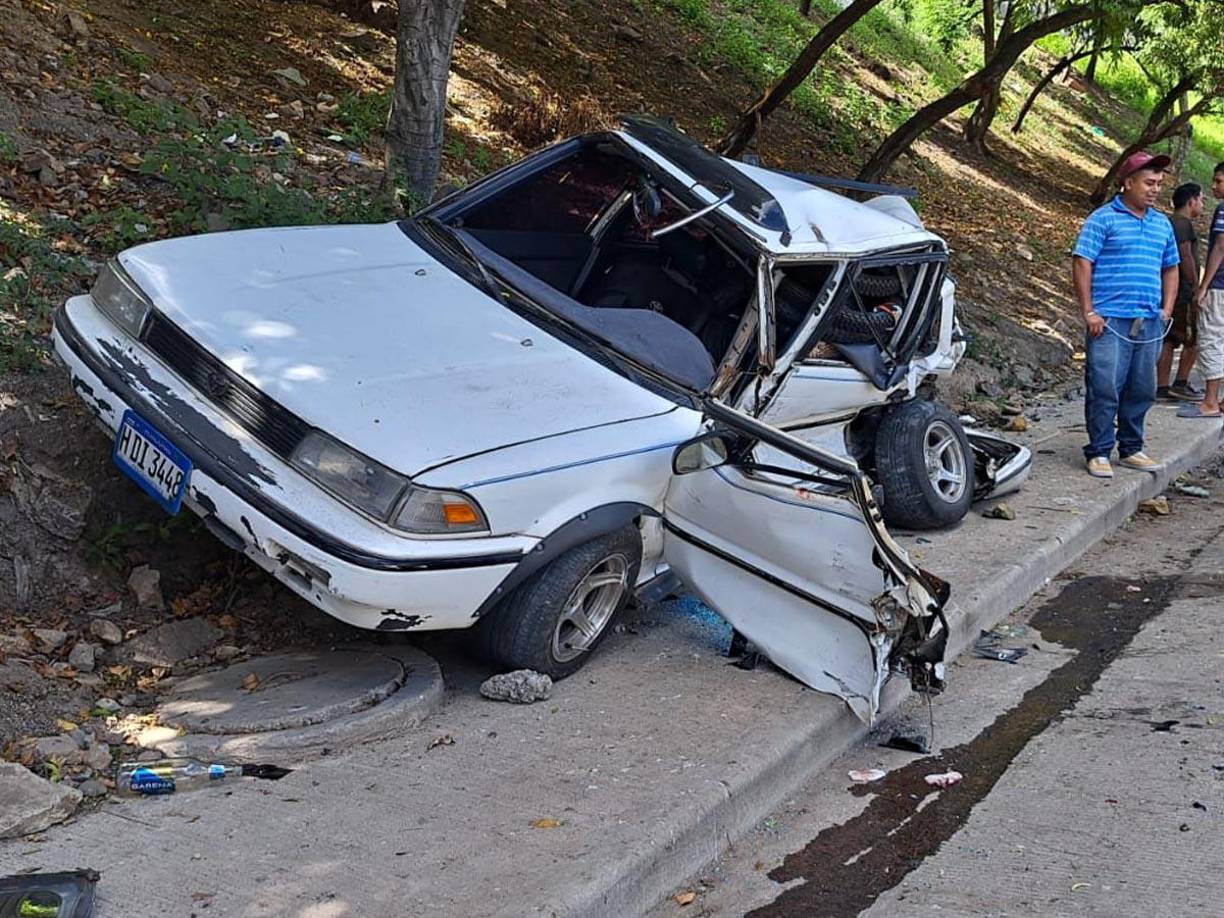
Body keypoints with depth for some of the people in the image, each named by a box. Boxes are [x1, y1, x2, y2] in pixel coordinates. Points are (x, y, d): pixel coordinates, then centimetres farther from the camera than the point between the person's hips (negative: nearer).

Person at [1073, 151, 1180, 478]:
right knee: (1104, 390, -6)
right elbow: (1081, 263, -8)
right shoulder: (1103, 218, -3)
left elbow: (1170, 268, 24)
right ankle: (1099, 453, 2)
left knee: (1141, 391, 11)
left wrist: (1166, 310, 12)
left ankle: (1131, 449, 22)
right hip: (1110, 322, -6)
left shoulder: (1162, 224, 16)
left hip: (1150, 324, 6)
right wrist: (1089, 312, -12)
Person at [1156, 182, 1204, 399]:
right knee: (1193, 339, -1)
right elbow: (1185, 257, -18)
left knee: (1168, 341, 9)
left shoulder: (1169, 223, 18)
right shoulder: (1183, 223, -12)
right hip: (1183, 292, -9)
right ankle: (1181, 383, 0)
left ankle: (1162, 387, 8)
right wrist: (1196, 287, -17)